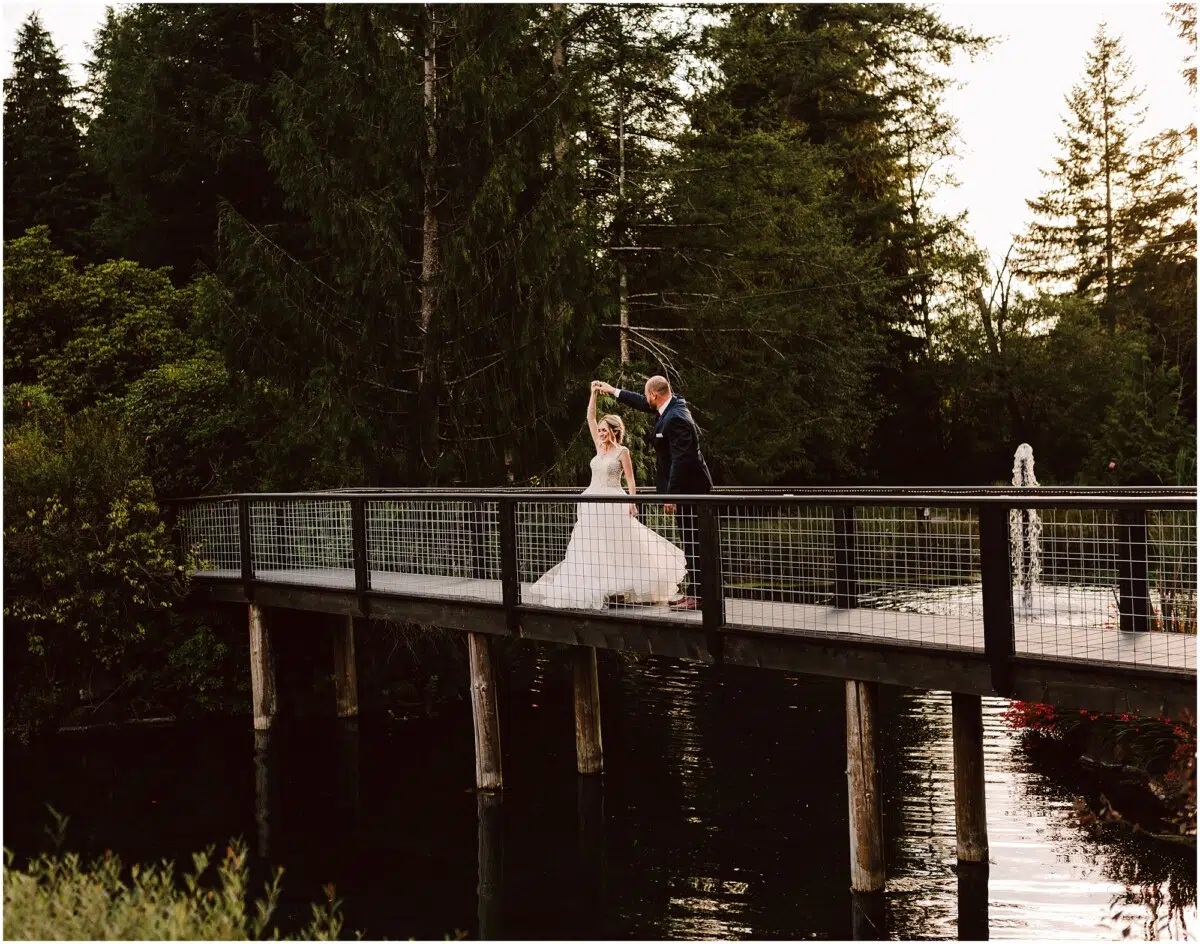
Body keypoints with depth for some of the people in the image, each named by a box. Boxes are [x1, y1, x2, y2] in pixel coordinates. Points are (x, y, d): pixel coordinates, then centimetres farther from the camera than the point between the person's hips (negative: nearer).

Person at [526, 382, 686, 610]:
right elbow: (590, 418, 10)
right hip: (593, 503, 6)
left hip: (613, 503, -6)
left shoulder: (622, 451, -4)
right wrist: (594, 394, 3)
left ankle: (623, 589, 4)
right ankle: (601, 589, 5)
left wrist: (632, 503, -17)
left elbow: (630, 479, -7)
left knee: (617, 547, -3)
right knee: (593, 549, 2)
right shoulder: (599, 447, 11)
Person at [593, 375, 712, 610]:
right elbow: (646, 405, 28)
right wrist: (614, 391, 35)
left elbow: (680, 459, -25)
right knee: (695, 542, 12)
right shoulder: (674, 405, 8)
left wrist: (671, 494, -24)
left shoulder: (675, 419, -22)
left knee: (693, 542, -6)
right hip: (690, 486, 10)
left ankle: (698, 596, -3)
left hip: (689, 487, -10)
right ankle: (695, 592, 16)